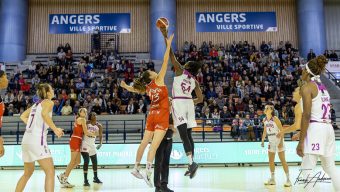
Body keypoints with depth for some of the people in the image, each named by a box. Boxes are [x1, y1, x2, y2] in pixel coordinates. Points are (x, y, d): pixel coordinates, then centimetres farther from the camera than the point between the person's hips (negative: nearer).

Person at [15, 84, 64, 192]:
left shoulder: (36, 104, 22)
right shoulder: (48, 102, -1)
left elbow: (23, 116, 23)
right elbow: (44, 114, -22)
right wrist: (55, 129, -18)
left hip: (26, 140, 9)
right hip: (37, 139, -9)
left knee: (27, 173, 22)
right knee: (50, 172, -9)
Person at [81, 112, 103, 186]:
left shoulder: (99, 125, 0)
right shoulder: (86, 123, -8)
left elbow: (100, 136, 1)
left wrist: (100, 143, -13)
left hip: (92, 145, 5)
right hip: (85, 144, -5)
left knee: (95, 162, 11)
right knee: (86, 161, -15)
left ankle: (95, 178, 31)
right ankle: (85, 180, -10)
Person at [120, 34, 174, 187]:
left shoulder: (147, 88, 9)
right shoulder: (159, 80, -5)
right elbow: (165, 62, -7)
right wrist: (168, 45, -6)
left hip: (152, 115, 7)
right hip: (161, 116, -6)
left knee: (144, 142, 12)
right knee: (154, 145, -12)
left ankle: (136, 168, 20)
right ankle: (147, 172, -18)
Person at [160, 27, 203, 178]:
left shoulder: (180, 71, 2)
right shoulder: (195, 81, 15)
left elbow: (171, 54, -2)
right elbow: (200, 99, 16)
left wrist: (165, 36, 2)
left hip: (178, 103, -5)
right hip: (189, 103, 5)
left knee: (184, 134, -12)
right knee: (188, 134, 10)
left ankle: (191, 162, -24)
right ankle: (191, 165, 11)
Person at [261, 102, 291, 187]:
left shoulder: (275, 119, -16)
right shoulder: (265, 120, 4)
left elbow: (282, 130, -16)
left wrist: (281, 142, -22)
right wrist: (263, 140, 11)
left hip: (278, 141, -7)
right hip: (271, 142, 7)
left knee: (283, 160, -6)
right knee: (271, 161, 10)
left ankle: (288, 180, 0)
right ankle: (272, 179, 20)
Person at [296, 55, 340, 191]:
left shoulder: (307, 87, -7)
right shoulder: (323, 87, 17)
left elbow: (306, 115, -16)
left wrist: (301, 141, -16)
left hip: (315, 128, -9)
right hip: (328, 128, 9)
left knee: (307, 169, -6)